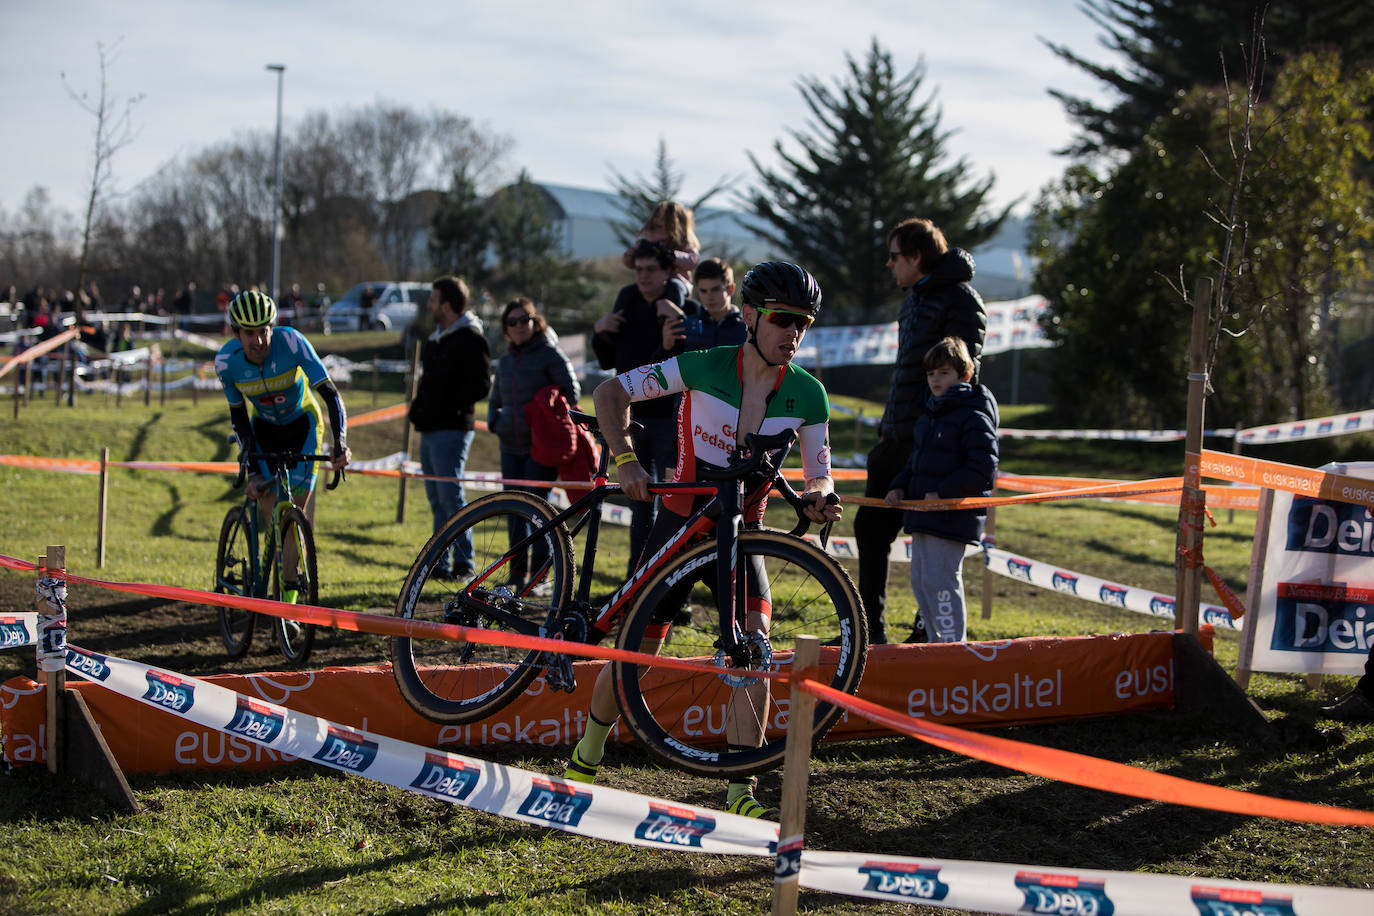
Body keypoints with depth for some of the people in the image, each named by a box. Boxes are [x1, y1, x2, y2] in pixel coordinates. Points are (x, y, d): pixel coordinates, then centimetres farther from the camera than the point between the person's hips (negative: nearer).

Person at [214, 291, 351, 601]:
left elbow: (330, 393, -29)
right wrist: (252, 470, -17)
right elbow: (239, 417, -10)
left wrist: (340, 443, -41)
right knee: (267, 500, -15)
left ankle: (287, 592, -5)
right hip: (264, 426, 2)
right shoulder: (226, 361, -22)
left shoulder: (291, 342, -30)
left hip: (302, 424, -2)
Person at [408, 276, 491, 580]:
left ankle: (464, 562, -7)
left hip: (452, 429, -10)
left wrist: (448, 405, -18)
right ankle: (440, 563, 14)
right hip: (430, 429, 10)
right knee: (437, 498, 10)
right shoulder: (436, 338, 19)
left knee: (451, 496, -11)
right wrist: (419, 406, 14)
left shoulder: (471, 339, -10)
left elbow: (480, 386, -17)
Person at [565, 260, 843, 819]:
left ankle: (741, 792, -15)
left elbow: (818, 472, -4)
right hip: (679, 523, -2)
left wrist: (819, 495, -29)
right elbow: (610, 392, -11)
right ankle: (586, 759, 28)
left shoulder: (807, 395, -10)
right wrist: (624, 459, -26)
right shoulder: (703, 367, -17)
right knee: (635, 652, 2)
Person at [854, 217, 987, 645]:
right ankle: (870, 631, 17)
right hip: (896, 439, 10)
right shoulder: (914, 297, 18)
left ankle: (928, 633, 6)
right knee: (870, 527, 9)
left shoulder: (961, 300, -11)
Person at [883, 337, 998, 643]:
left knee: (939, 580, -10)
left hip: (952, 515, -9)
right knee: (920, 580, 12)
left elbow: (984, 468, -18)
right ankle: (937, 644, 21)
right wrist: (899, 486, 8)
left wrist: (943, 493, -20)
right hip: (923, 514, 9)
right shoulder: (929, 413, 17)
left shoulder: (973, 416, -11)